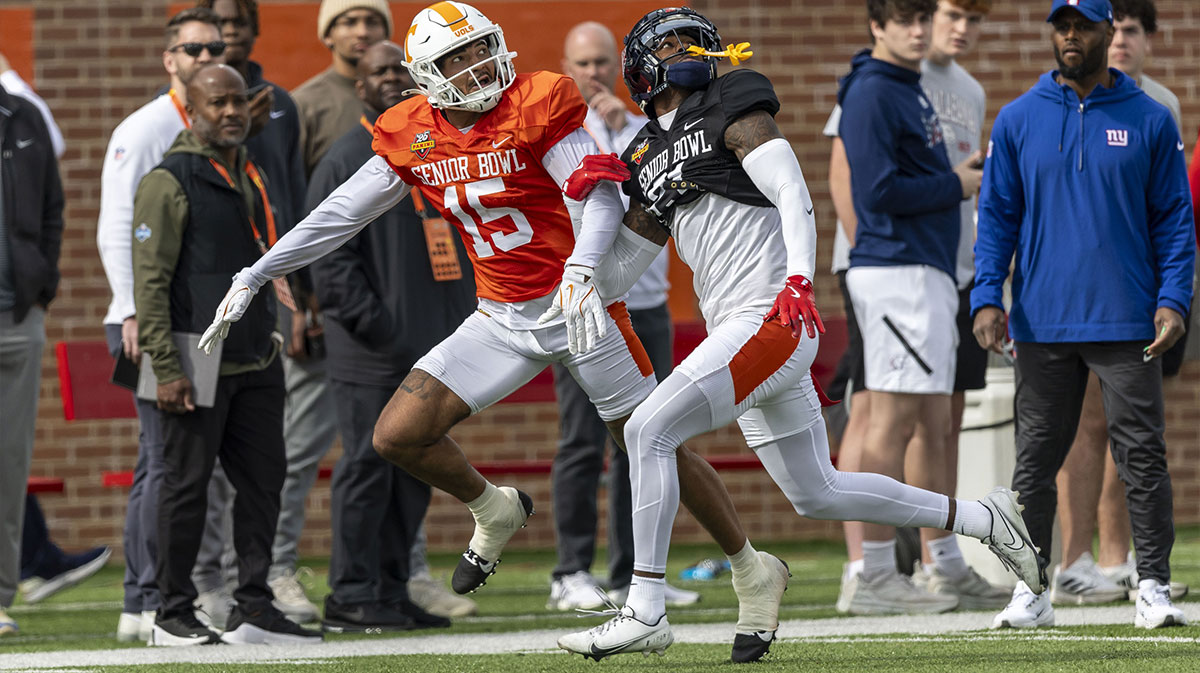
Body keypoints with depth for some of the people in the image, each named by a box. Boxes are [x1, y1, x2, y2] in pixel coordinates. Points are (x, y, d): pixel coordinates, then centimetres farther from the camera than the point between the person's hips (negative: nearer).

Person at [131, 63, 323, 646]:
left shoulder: (249, 176, 16)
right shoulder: (169, 182, -8)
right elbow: (149, 282, -12)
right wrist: (166, 368, -18)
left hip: (255, 363, 7)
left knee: (263, 480, 6)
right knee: (187, 486, -2)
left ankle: (253, 609, 12)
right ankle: (173, 615, 5)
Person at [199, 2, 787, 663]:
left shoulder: (538, 106, -15)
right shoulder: (411, 137, 0)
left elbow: (599, 198, -23)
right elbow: (341, 213, 8)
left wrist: (580, 272, -42)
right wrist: (252, 278, 8)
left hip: (577, 301, -5)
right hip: (502, 320, 5)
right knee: (398, 436, -6)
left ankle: (754, 572, 19)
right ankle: (494, 513, 21)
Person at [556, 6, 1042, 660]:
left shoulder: (730, 110, 0)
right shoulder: (648, 161, 21)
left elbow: (794, 195, -12)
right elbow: (612, 275, 22)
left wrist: (798, 279, -26)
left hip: (772, 320, -9)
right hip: (736, 334, 9)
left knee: (648, 429, -19)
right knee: (818, 496, 16)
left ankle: (644, 612, -18)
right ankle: (982, 519, 30)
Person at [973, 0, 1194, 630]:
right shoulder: (1017, 120, 7)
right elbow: (996, 215, 8)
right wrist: (987, 298, -4)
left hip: (1126, 321, -1)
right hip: (1041, 324, 1)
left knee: (1142, 456, -3)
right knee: (1035, 460, 4)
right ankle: (1030, 592, 9)